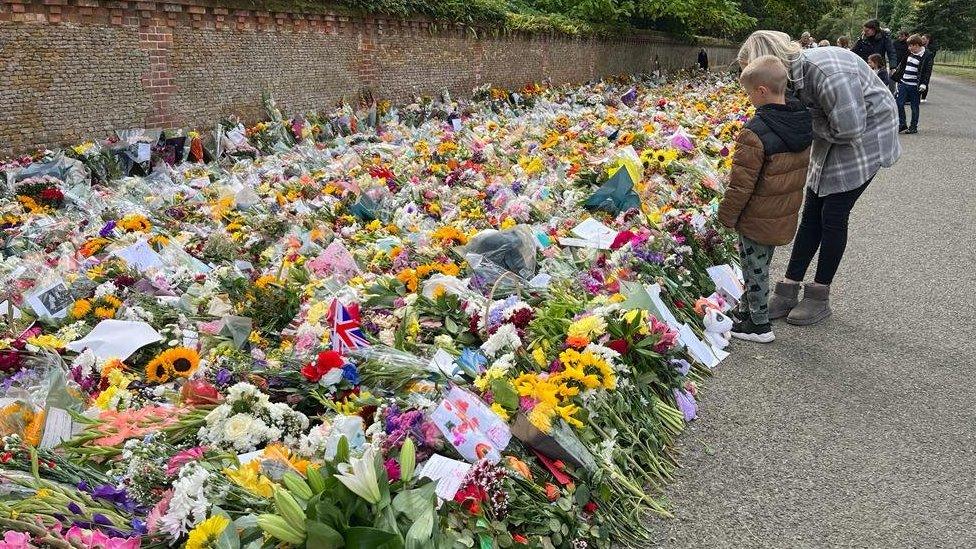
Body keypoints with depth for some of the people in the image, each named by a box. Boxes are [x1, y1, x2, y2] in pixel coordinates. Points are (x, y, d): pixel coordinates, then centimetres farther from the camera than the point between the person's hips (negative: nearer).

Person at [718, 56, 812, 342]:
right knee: (760, 266, 22)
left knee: (755, 269, 7)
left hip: (757, 219, -8)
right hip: (785, 216, 8)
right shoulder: (803, 122, 0)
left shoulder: (755, 133, -26)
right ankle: (748, 309, 38)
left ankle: (759, 325, 17)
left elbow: (741, 183, -22)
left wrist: (726, 215, -9)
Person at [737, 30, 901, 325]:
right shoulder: (793, 70, -9)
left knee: (833, 215, -4)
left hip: (865, 138, -8)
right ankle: (788, 290, 12)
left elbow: (848, 128, -32)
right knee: (812, 212, 6)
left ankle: (820, 297, 10)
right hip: (831, 140, 8)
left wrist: (808, 120, -20)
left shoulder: (829, 73, -35)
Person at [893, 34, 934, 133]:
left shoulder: (927, 56, -8)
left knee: (914, 107, 4)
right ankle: (902, 124, 10)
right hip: (903, 83, 5)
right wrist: (896, 76, 25)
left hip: (914, 86, -5)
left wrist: (923, 84, -19)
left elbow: (927, 72, -11)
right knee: (899, 104, -1)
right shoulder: (909, 53, 9)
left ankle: (913, 127, 13)